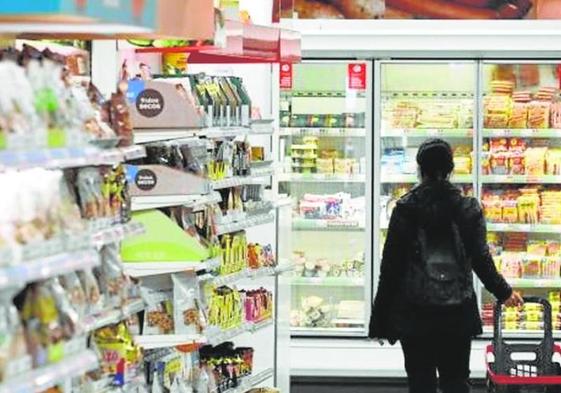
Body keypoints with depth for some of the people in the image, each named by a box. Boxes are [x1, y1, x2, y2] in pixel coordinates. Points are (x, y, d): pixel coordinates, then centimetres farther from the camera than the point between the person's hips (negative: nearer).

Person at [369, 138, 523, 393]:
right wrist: (504, 293, 20)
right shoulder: (469, 209, 0)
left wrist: (380, 317, 1)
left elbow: (391, 265, -4)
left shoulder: (405, 209, -4)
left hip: (415, 313, -1)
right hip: (457, 314, 1)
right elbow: (481, 260, 2)